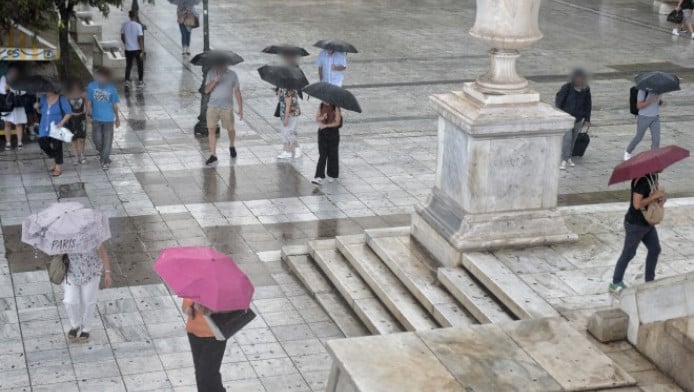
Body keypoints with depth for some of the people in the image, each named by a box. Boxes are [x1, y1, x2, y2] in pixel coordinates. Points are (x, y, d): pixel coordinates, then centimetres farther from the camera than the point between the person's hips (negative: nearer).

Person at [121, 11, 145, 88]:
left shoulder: (124, 25, -5)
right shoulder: (138, 26, -17)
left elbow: (122, 37, 5)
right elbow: (140, 39, -17)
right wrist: (142, 51, -13)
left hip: (128, 49, 3)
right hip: (137, 49, -3)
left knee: (128, 65, 16)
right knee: (140, 66, 13)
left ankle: (127, 81, 16)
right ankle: (140, 82, 16)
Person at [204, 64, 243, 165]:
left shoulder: (232, 75, -3)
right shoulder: (211, 73, -1)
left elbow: (237, 92, 2)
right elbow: (206, 90, -3)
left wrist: (240, 109, 0)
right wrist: (214, 81, -22)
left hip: (227, 107, -1)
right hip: (212, 106, 1)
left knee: (230, 129, 10)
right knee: (211, 129, -5)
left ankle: (232, 146, 40)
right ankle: (213, 155, 1)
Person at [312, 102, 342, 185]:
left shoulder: (336, 107, -10)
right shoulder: (321, 105, 2)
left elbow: (337, 122, -12)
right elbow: (317, 118, 5)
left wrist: (325, 125, -20)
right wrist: (322, 118, -17)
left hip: (333, 132, -3)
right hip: (322, 132, 3)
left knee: (332, 154, 9)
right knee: (322, 154, -3)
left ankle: (332, 175, 27)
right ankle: (319, 177, -8)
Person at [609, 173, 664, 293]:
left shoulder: (654, 176, 1)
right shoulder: (641, 179, -27)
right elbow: (637, 204, -30)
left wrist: (661, 197, -4)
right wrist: (655, 196, -24)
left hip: (648, 223, 9)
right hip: (635, 224, -9)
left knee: (655, 249, 15)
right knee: (628, 254, 4)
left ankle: (649, 281, 31)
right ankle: (616, 284, 20)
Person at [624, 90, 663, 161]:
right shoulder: (643, 90, -18)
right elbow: (639, 106, -18)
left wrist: (661, 102, -9)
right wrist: (651, 100, -29)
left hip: (655, 117, 5)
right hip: (644, 117, -5)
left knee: (656, 138, -8)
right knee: (638, 137, 12)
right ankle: (628, 152, 37)